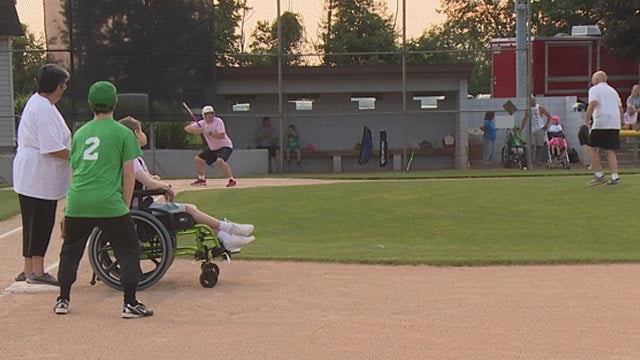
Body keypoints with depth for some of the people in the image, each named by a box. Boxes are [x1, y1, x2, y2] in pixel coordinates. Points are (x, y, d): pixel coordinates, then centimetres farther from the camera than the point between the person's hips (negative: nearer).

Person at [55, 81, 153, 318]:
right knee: (128, 250, 6)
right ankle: (130, 303, 2)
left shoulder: (80, 133, 15)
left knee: (70, 250, 20)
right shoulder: (123, 133, 1)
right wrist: (126, 205, 8)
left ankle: (63, 300, 24)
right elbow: (128, 174, 0)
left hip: (76, 201, 5)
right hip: (108, 203, -4)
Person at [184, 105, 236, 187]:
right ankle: (201, 179, 25)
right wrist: (198, 130, -28)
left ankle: (231, 180, -29)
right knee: (197, 159, 9)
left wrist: (209, 133, -32)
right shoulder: (202, 123, -3)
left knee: (220, 160, -34)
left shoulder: (218, 121, -19)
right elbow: (187, 128, -10)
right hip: (212, 148, 8)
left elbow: (222, 135, -29)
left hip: (225, 146, -7)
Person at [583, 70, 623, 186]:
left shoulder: (594, 89, 2)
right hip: (615, 124, 7)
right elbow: (620, 108, 22)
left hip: (601, 124, -7)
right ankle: (615, 177, -3)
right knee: (610, 151, 8)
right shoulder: (613, 90, 24)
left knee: (591, 147, 3)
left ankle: (599, 175, -2)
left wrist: (585, 123, -16)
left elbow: (592, 105, -13)